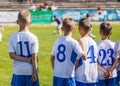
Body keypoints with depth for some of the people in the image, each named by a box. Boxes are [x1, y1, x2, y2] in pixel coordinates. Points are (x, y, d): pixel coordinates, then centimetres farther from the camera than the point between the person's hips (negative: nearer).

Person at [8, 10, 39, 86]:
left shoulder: (12, 38, -3)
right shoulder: (33, 38, -9)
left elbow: (12, 55, -10)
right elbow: (34, 58, -10)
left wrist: (26, 60, -10)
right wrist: (34, 73, -6)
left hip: (18, 71, 2)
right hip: (30, 71, -1)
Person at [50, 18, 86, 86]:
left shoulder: (58, 41, 6)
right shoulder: (73, 42, -10)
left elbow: (52, 58, 11)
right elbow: (84, 57, -11)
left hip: (57, 75, 5)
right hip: (68, 75, -5)